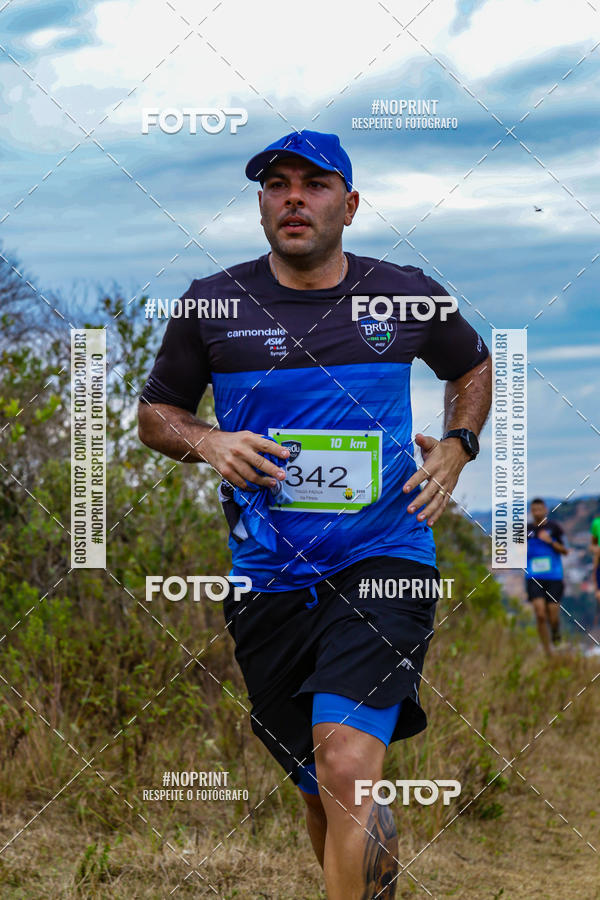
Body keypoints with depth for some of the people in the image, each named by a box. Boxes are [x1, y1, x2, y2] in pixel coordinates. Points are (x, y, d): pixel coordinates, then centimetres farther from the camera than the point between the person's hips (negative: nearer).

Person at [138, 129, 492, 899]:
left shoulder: (407, 296, 3)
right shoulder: (212, 304, 2)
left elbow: (473, 367, 23)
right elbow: (156, 412, 13)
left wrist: (455, 448, 6)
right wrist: (206, 443, -7)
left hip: (384, 563, -2)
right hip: (269, 577, 2)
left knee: (347, 769, -22)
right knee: (326, 797, 11)